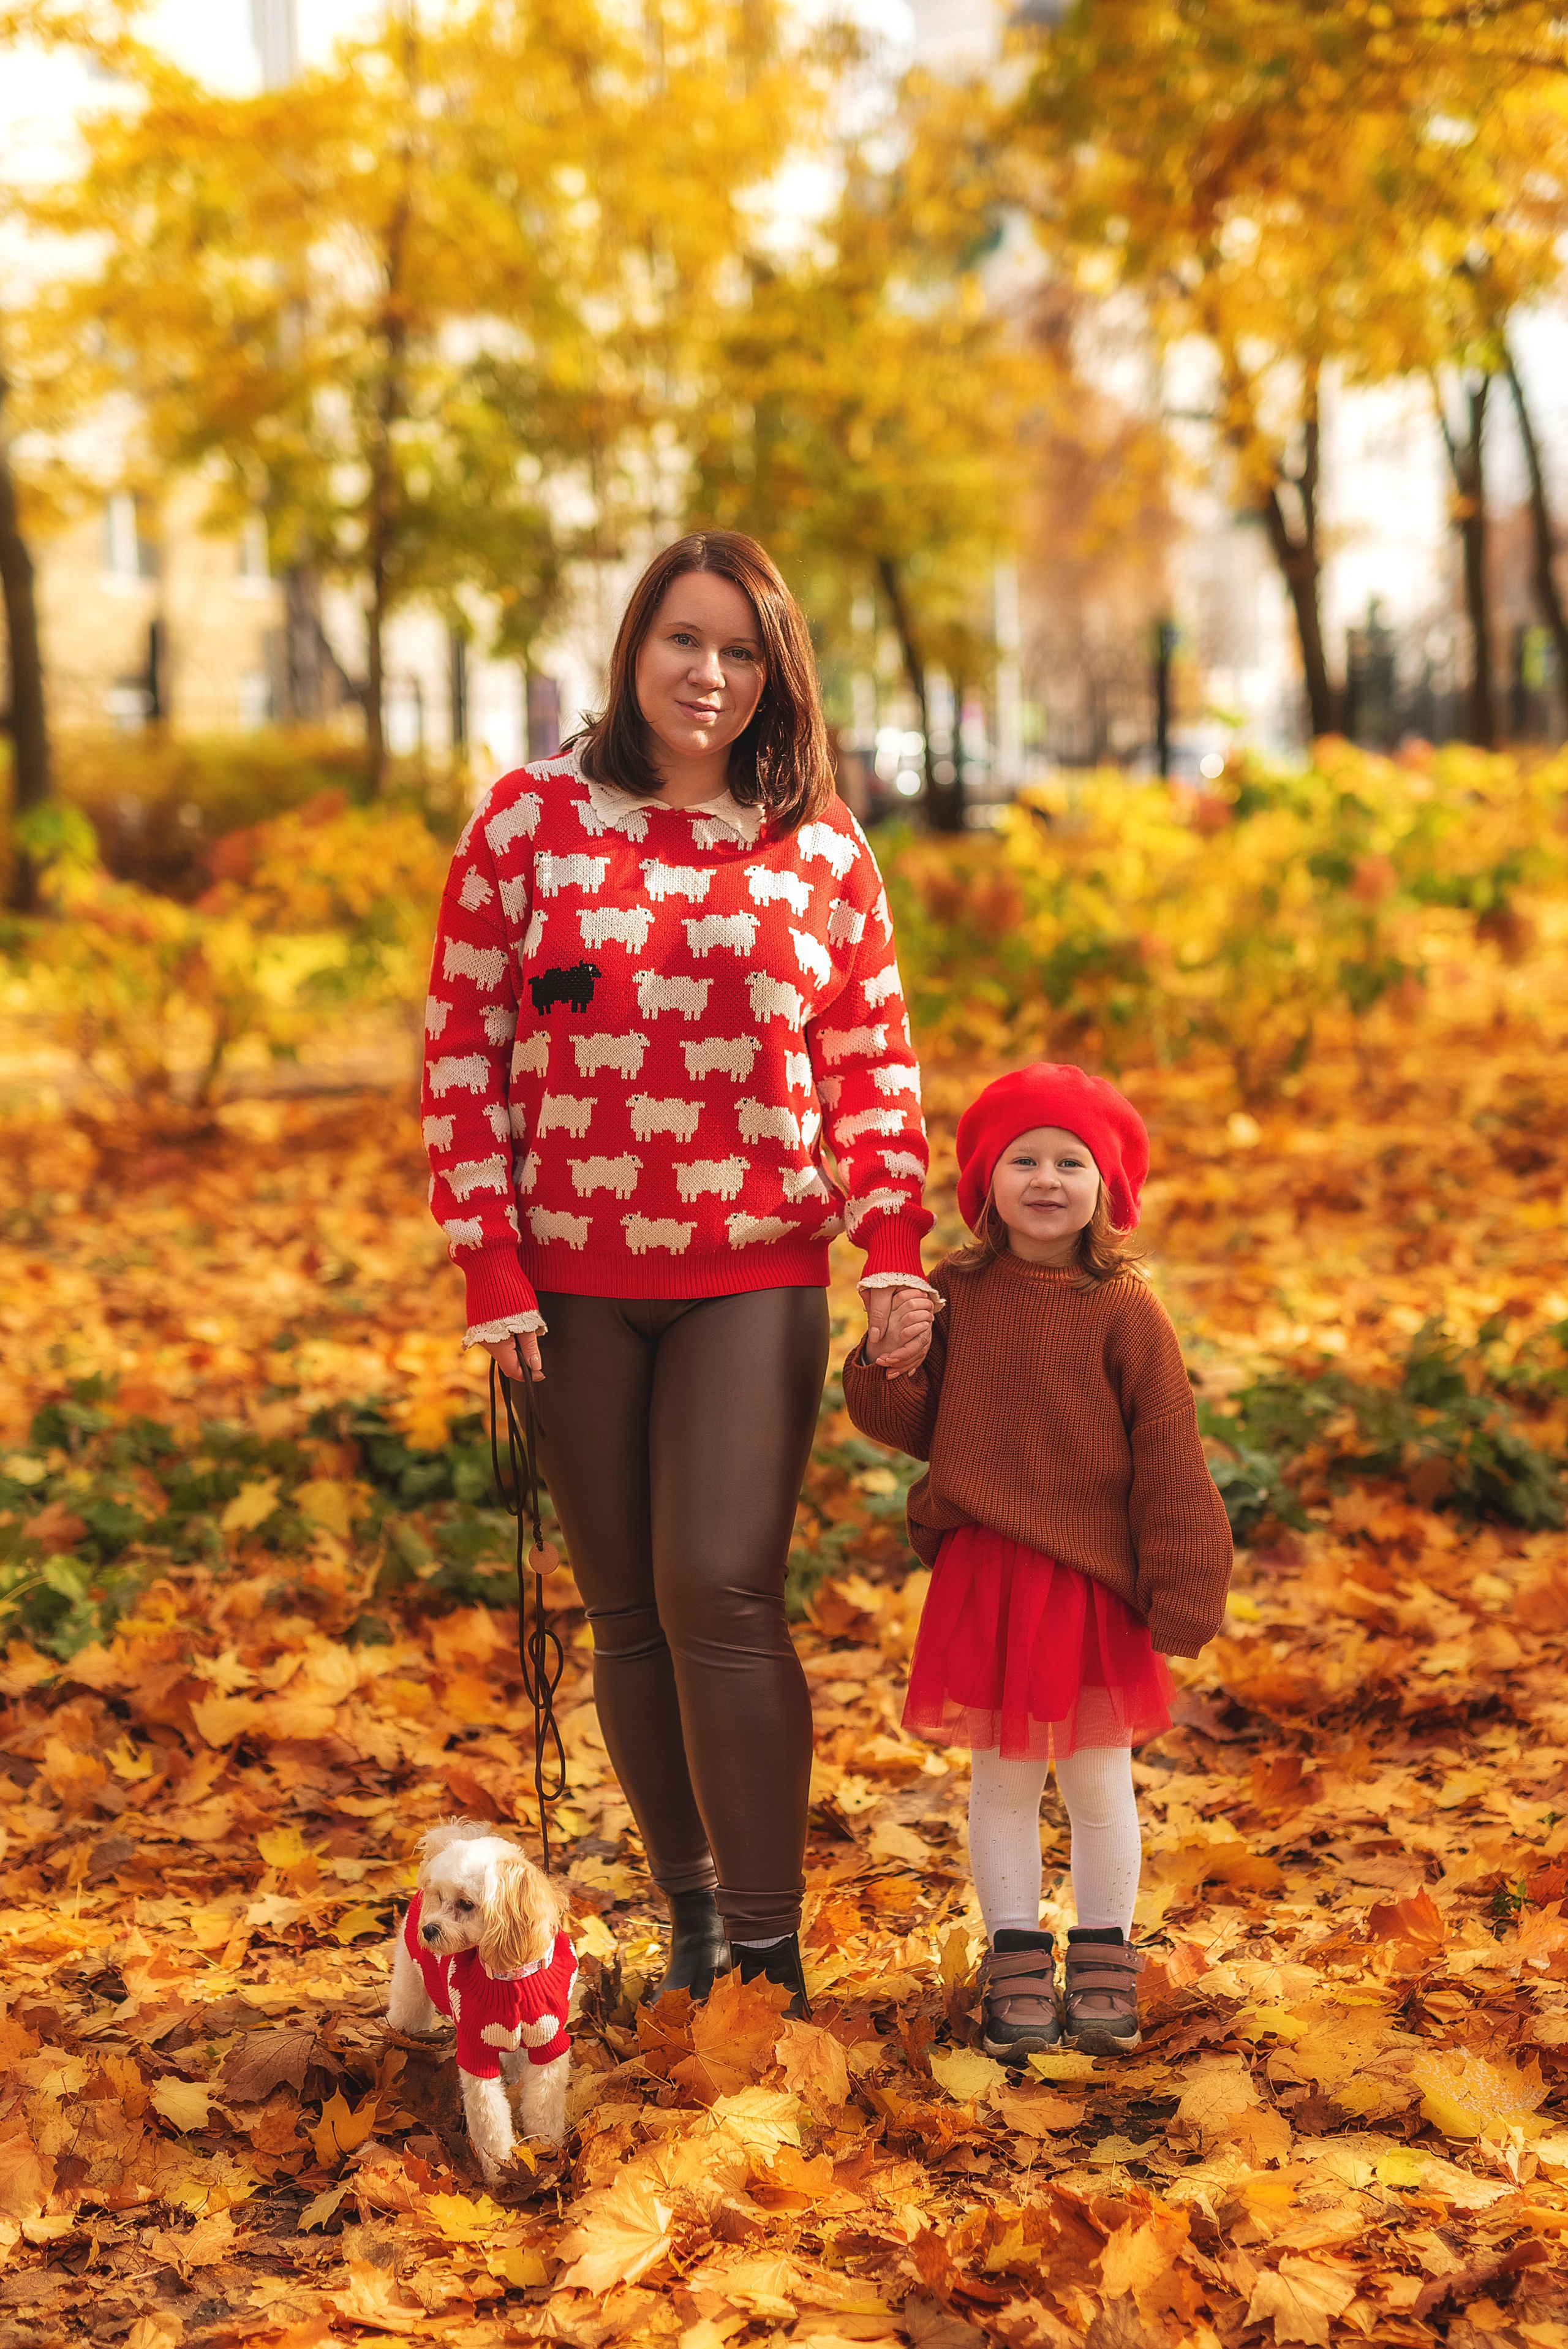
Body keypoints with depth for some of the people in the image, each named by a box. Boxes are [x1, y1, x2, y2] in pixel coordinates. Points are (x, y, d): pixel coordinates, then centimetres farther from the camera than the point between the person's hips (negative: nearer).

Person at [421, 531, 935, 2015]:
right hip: (574, 1281, 1)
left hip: (755, 1279, -1)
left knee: (722, 1592, -12)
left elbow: (876, 1063, 8)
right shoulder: (532, 821, 1)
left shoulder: (822, 850, 4)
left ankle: (767, 1954, -3)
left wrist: (894, 1250, -4)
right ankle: (689, 1910, 24)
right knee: (626, 1610, 8)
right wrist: (489, 1268, -5)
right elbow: (461, 1046, 0)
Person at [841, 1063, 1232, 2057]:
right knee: (1001, 1778, 12)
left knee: (1098, 1779, 10)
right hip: (984, 1579, 2)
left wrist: (1181, 1591, -7)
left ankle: (1104, 1958, 26)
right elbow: (918, 1429, 8)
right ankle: (1016, 1959, 25)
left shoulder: (1123, 1313, -8)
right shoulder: (955, 1297, 1)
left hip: (1093, 1583, -2)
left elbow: (1170, 1459, -6)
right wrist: (891, 1366, -13)